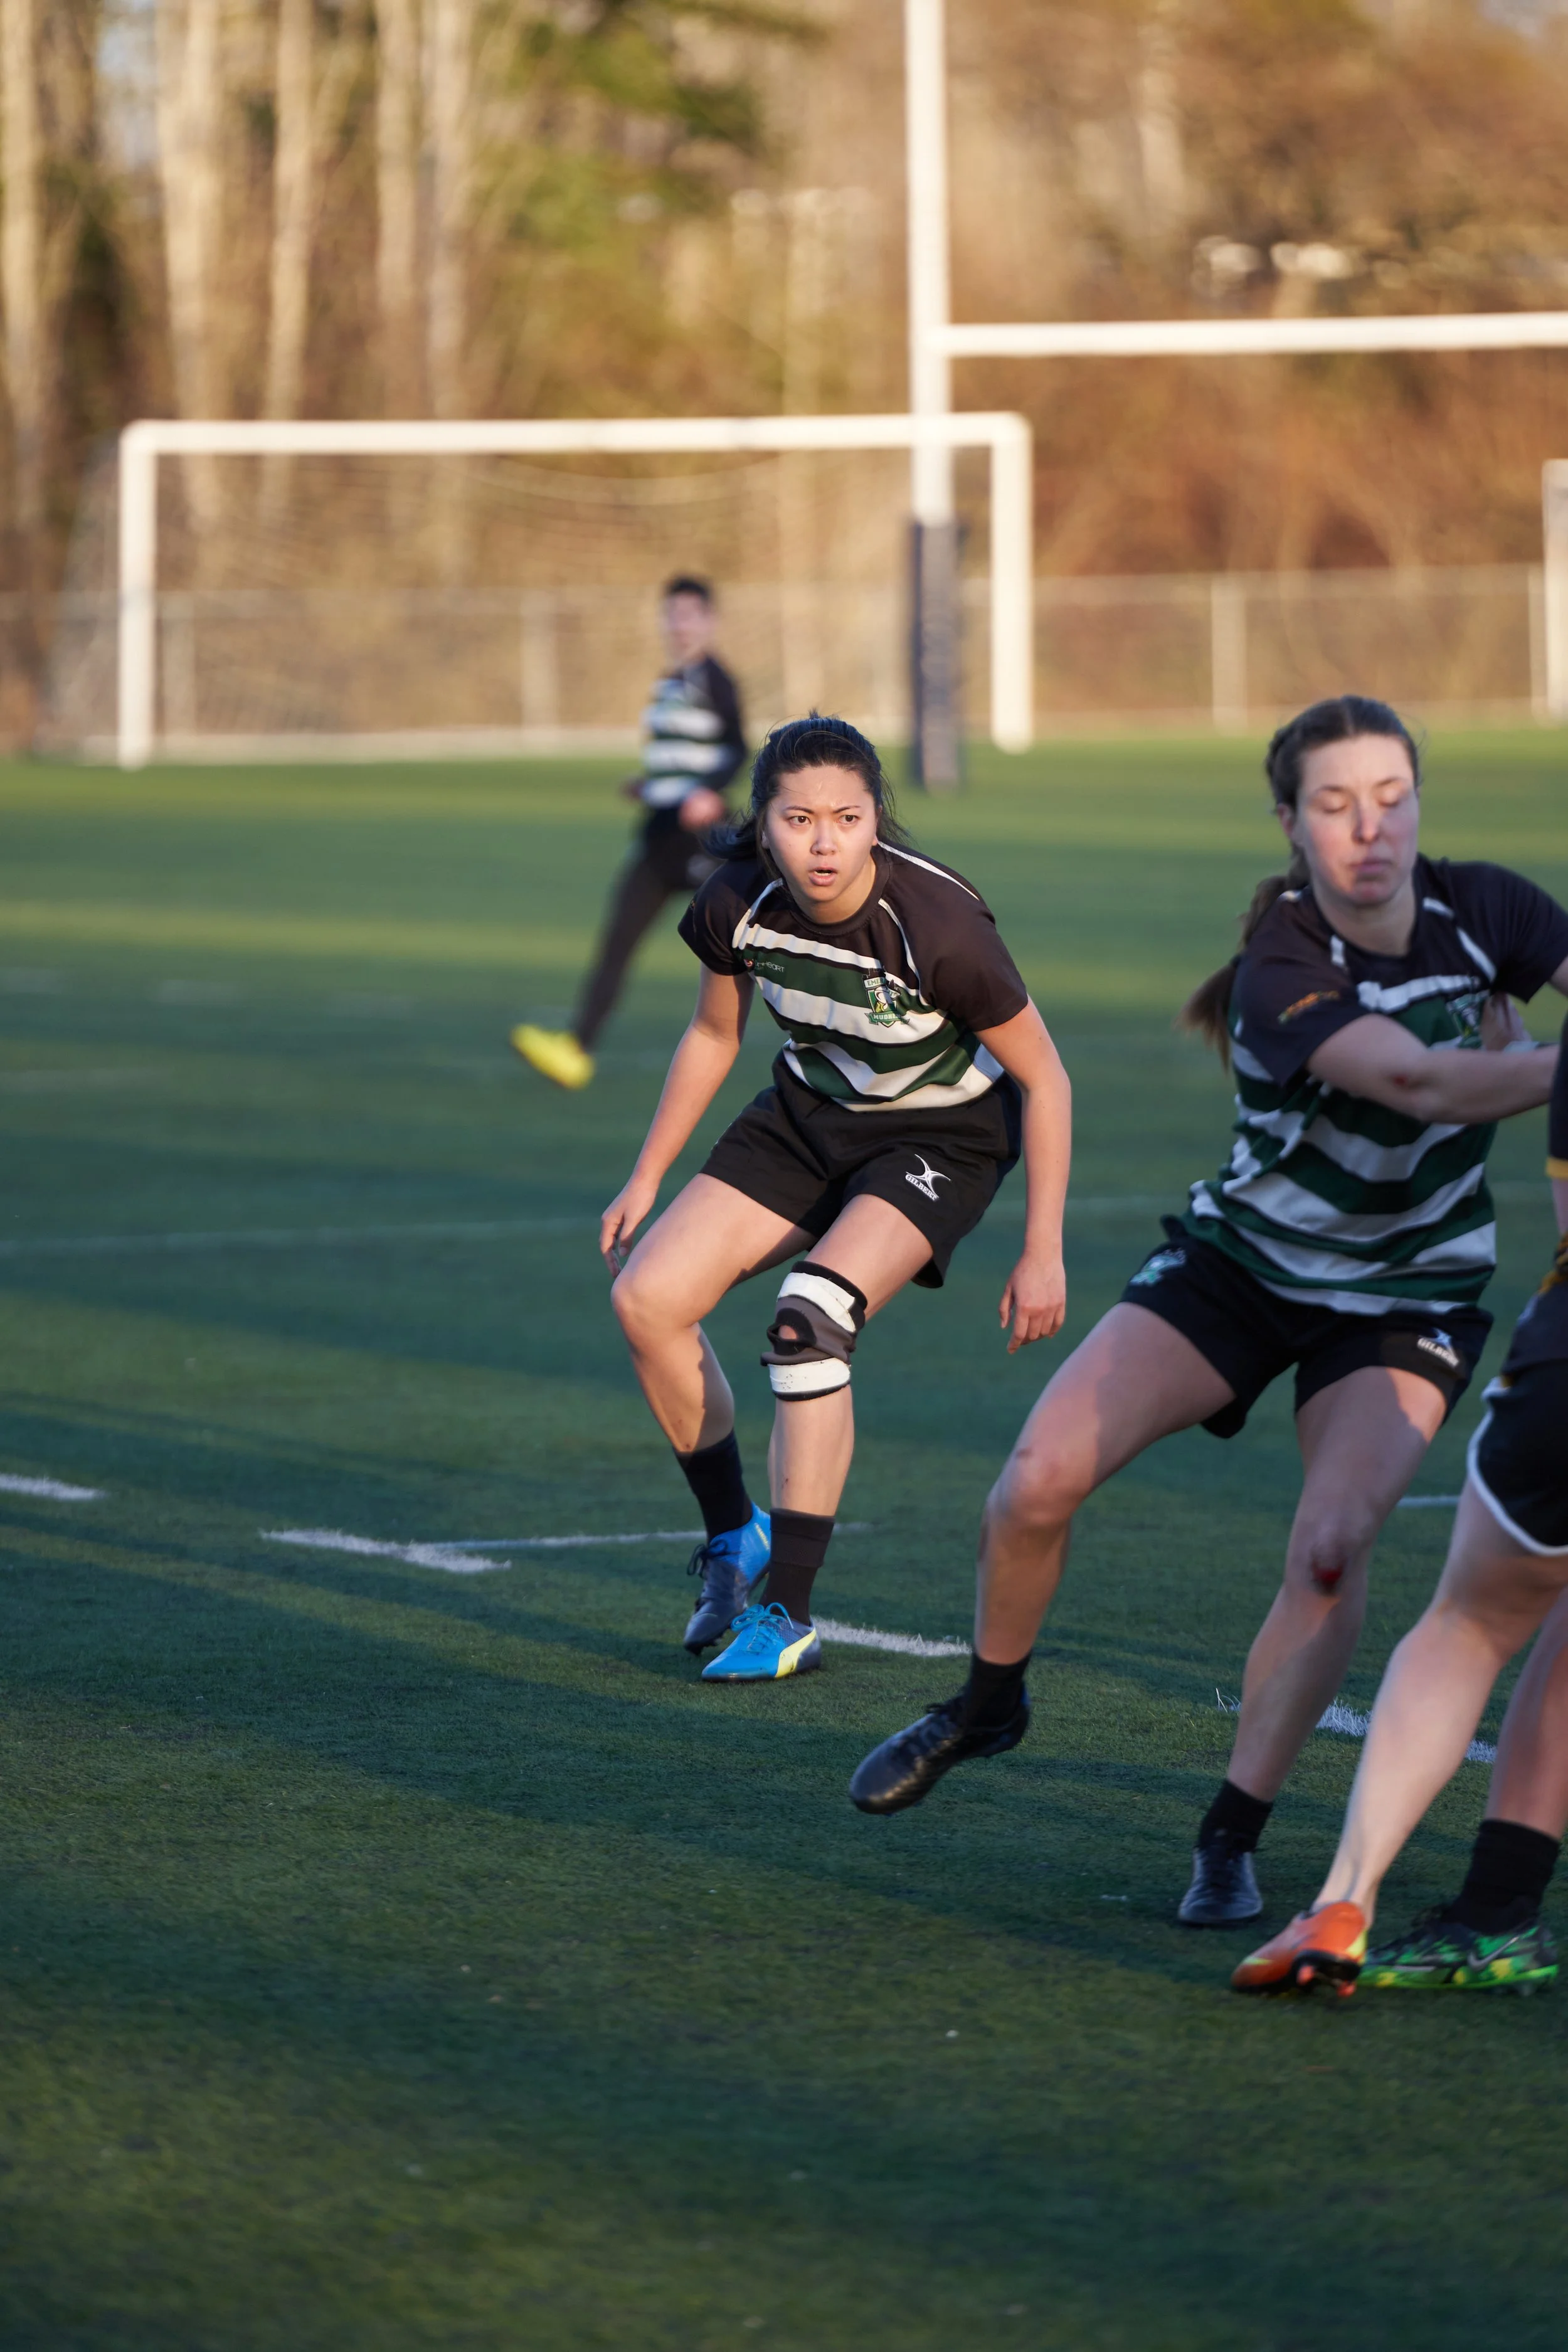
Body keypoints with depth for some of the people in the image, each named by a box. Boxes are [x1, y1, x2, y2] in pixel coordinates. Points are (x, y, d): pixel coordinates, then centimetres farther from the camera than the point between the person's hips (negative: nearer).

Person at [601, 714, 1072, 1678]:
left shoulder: (940, 925, -33)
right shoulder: (737, 906, -18)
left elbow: (1044, 1080, -21)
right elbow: (714, 1037, 4)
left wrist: (1043, 1253, -20)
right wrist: (647, 1179, 8)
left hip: (943, 1135, -5)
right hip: (811, 1114, 5)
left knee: (811, 1316, -27)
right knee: (647, 1297, -8)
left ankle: (791, 1615, -18)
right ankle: (733, 1536, 16)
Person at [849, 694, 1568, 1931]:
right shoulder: (1281, 971, -26)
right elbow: (1418, 1081, -40)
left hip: (1406, 1297, 1)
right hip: (1240, 1261, -1)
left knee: (1333, 1540, -23)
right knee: (1040, 1480, -14)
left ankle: (1232, 1840, -9)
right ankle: (988, 1703, 17)